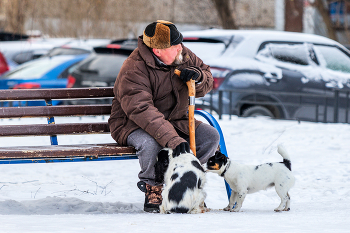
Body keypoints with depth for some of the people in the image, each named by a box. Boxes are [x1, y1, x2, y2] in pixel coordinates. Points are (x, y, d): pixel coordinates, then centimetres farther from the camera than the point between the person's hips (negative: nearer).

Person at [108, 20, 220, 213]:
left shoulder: (183, 55, -3)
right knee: (151, 143, -39)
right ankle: (152, 188, -12)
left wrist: (198, 76, -17)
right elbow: (143, 111, -38)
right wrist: (172, 139, -49)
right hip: (133, 125, -7)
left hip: (174, 122, 7)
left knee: (211, 137, -13)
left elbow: (207, 82, 11)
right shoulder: (133, 70, -25)